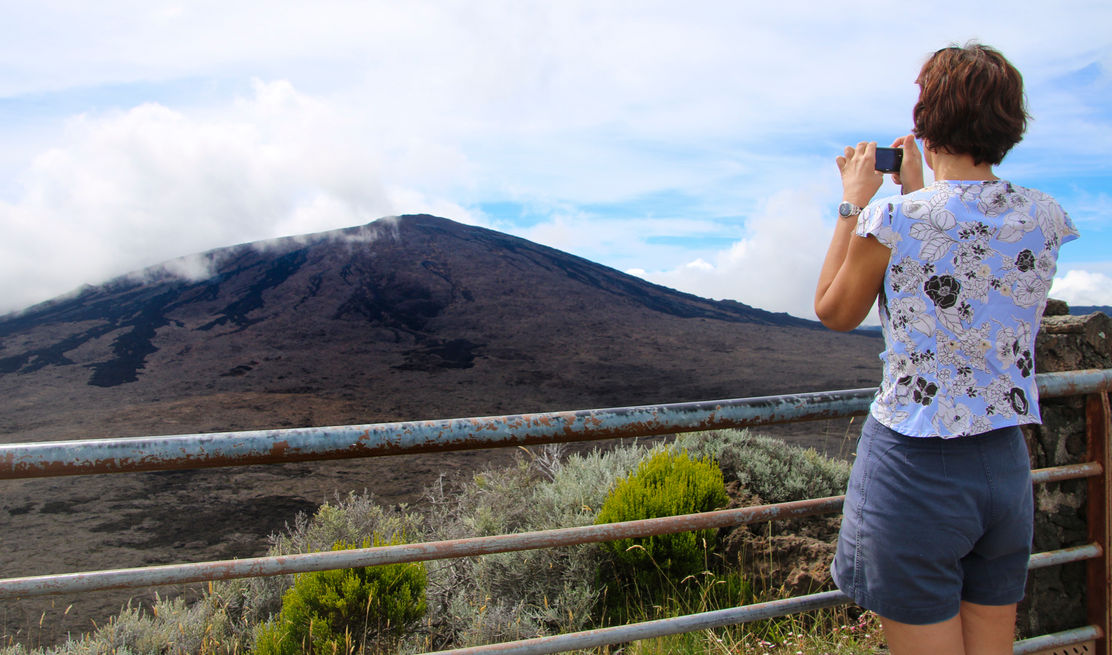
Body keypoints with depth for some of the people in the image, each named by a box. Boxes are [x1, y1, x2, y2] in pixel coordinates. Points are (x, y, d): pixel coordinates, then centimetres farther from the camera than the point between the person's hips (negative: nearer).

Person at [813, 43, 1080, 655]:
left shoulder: (893, 220, -17)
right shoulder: (1046, 218, -2)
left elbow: (834, 311, 0)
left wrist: (853, 203, 5)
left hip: (915, 469, -5)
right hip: (1007, 467, 6)